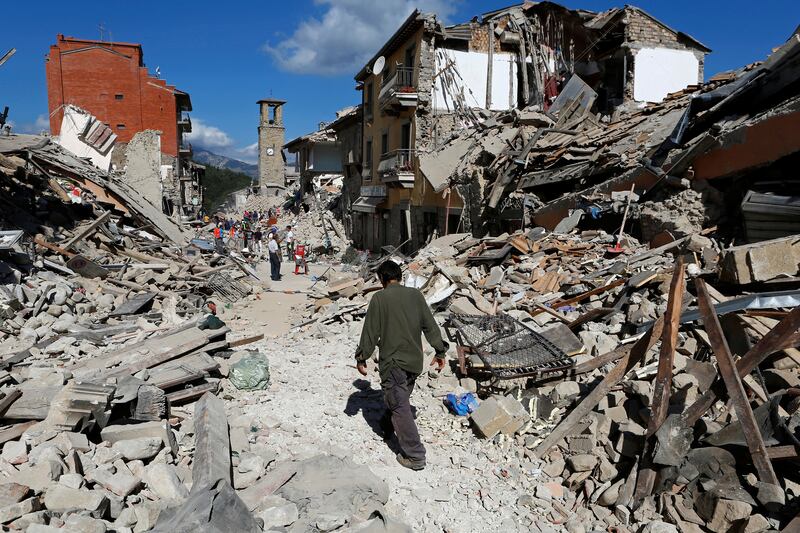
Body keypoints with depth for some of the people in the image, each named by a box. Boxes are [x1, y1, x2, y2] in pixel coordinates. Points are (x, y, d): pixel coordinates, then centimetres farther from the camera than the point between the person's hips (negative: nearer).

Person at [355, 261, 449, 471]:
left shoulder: (379, 298, -11)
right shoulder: (416, 295, 2)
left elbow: (370, 332, -8)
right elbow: (430, 326, 6)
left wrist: (361, 358, 3)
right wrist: (440, 352, 15)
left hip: (392, 362, -6)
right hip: (414, 361, 6)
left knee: (400, 407, 0)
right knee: (400, 399, 24)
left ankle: (415, 456, 1)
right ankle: (386, 428, 46)